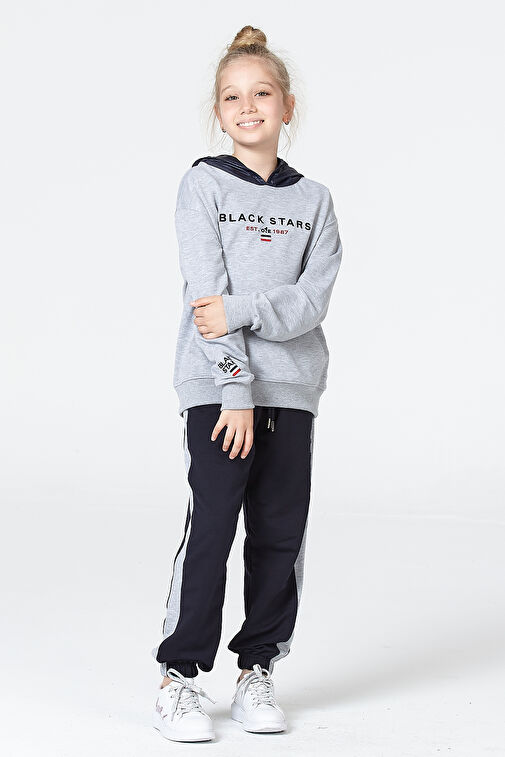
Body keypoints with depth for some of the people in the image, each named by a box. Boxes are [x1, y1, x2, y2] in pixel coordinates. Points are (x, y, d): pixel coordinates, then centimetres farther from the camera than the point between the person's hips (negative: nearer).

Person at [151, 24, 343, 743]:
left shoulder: (314, 200, 9)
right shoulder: (203, 185, 0)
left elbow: (312, 299, -3)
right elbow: (206, 297, -9)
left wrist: (240, 310, -18)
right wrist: (236, 390, -16)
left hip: (292, 386, 4)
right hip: (217, 385, -3)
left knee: (282, 532, 4)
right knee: (212, 525, -8)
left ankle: (258, 669, 17)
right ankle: (180, 675, 3)